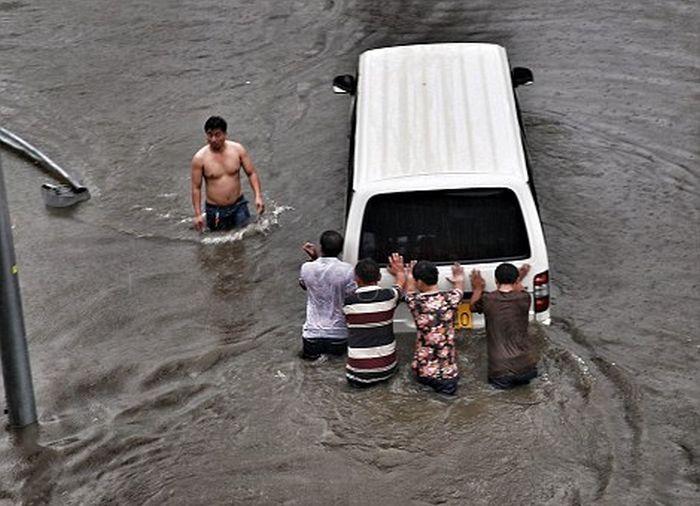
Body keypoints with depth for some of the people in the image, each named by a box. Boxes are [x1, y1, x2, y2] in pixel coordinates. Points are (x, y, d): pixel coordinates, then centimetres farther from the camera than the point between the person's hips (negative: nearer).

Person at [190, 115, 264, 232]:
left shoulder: (237, 149, -7)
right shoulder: (199, 158, -12)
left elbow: (252, 173, 0)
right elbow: (196, 188, -6)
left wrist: (258, 196, -12)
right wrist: (198, 214, -10)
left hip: (239, 206, 2)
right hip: (214, 210, -2)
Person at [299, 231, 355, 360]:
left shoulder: (306, 268, -10)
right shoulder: (347, 270, -17)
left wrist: (313, 259, 9)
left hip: (312, 334, 1)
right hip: (338, 334, -1)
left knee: (307, 356, 30)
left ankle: (318, 356, 3)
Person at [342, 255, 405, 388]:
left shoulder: (348, 301, -9)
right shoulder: (389, 296, -8)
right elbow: (401, 282, 15)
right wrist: (399, 272, 35)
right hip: (386, 370, 1)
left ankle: (363, 379, 9)